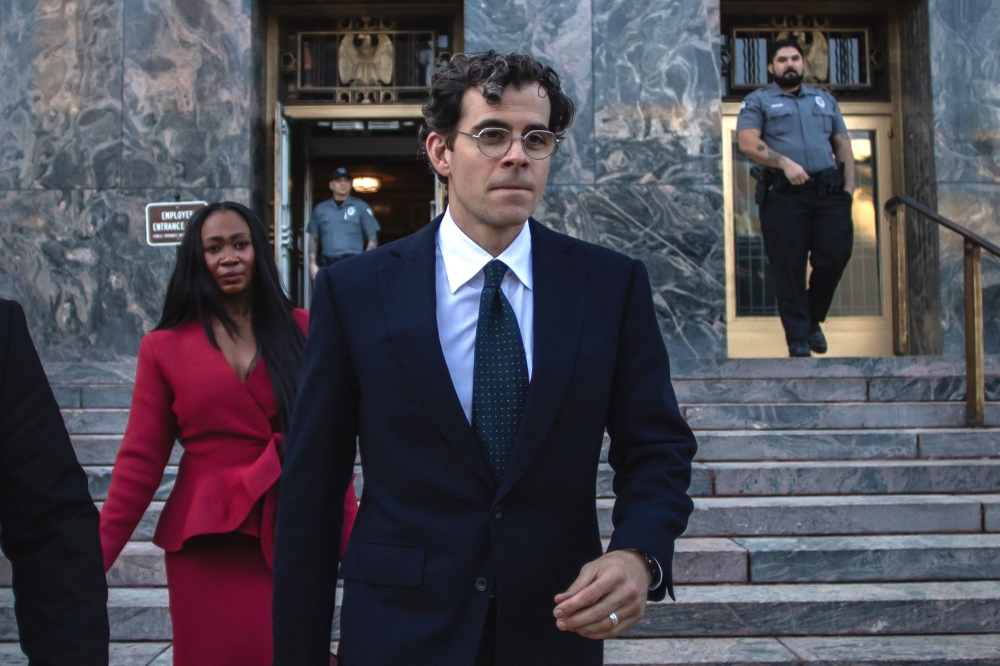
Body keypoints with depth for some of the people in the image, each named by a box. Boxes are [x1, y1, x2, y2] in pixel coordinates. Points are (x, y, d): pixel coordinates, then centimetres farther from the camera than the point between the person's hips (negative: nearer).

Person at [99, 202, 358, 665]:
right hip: (208, 546, 0)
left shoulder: (299, 331, 3)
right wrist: (95, 559, -6)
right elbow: (140, 461, 0)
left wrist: (354, 536, -4)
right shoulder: (164, 348, 1)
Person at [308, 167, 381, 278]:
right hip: (327, 263, 4)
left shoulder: (361, 207, 5)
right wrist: (312, 263, 7)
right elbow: (313, 239, 18)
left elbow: (373, 240, 5)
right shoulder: (320, 209, 15)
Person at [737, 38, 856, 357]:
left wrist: (849, 185, 8)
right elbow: (747, 142, -5)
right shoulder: (758, 101, 10)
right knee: (789, 268, -4)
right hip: (783, 195, -4)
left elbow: (842, 144, 21)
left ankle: (813, 319, 22)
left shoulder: (825, 99, 24)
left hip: (829, 192, 4)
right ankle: (798, 340, 4)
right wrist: (785, 163, -18)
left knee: (835, 257, -2)